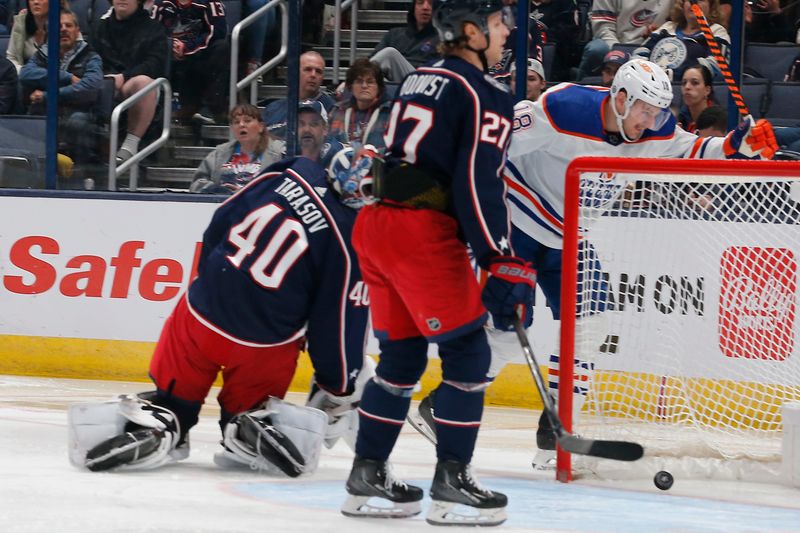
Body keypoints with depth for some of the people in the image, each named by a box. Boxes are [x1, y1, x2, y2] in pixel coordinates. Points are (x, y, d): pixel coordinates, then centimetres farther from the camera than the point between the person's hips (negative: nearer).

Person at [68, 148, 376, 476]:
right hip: (264, 342, -3)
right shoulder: (350, 241, -17)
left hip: (202, 310, 3)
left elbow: (218, 226, 3)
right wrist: (340, 389, 4)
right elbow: (339, 322, -11)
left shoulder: (287, 175, -8)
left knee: (174, 392, 20)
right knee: (248, 402, 23)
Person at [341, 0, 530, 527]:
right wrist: (502, 263, -17)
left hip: (376, 223, 8)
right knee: (468, 354, 0)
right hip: (424, 232, -8)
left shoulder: (420, 80, 19)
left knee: (402, 354, 16)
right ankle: (451, 483, -2)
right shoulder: (486, 95, -8)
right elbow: (479, 182, -16)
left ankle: (368, 477, 19)